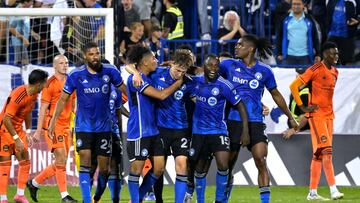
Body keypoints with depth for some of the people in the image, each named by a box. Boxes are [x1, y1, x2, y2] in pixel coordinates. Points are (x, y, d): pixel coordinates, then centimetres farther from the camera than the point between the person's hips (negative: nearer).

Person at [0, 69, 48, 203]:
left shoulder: (34, 95, 1)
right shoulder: (18, 95, -27)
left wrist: (28, 131, 13)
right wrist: (16, 139, -26)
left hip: (18, 129, 9)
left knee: (25, 161, 4)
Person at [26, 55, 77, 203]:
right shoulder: (51, 84, -7)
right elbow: (43, 109, -8)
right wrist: (38, 131, -11)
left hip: (65, 127, 8)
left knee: (60, 163, 9)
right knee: (61, 159, -13)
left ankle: (34, 183, 26)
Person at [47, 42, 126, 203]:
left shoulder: (110, 72, -5)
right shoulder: (76, 75, -6)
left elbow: (125, 90, 5)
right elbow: (63, 99, 2)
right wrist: (53, 121, -1)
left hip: (104, 127, 1)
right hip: (83, 127, -1)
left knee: (104, 167, 3)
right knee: (85, 160, -17)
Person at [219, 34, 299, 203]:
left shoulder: (264, 71, 4)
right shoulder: (229, 65, 5)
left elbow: (276, 95, 14)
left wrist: (290, 118, 20)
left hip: (255, 123, -1)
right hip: (233, 121, 1)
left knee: (261, 162, -14)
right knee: (228, 165, 7)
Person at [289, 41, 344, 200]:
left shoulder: (335, 72, 14)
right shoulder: (315, 70, -10)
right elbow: (294, 86, -12)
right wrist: (303, 107, -12)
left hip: (329, 115, 8)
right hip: (317, 115, -8)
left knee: (319, 154, 8)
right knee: (326, 151, -16)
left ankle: (312, 192, 9)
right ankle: (333, 190, -22)